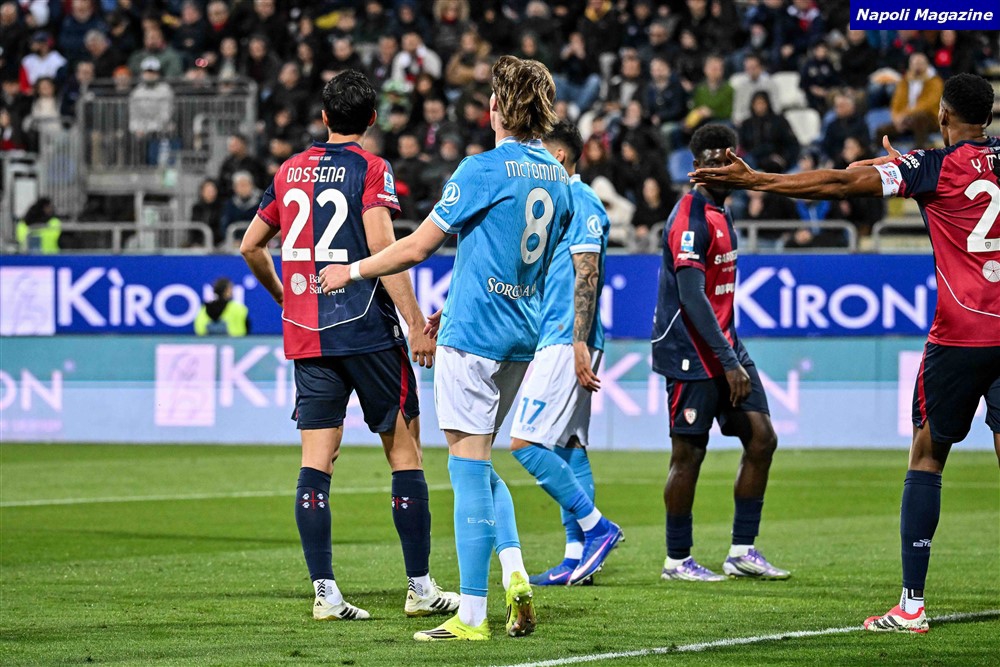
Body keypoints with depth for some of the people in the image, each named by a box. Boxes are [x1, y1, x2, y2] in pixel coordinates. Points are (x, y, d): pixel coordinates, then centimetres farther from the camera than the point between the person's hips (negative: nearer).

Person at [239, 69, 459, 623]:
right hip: (367, 329, -5)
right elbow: (382, 249, -16)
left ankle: (324, 592, -4)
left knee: (316, 462, 2)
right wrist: (416, 323, -15)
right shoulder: (369, 169, -5)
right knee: (405, 452, 4)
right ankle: (420, 587, 6)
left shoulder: (290, 170, 12)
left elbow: (250, 246, 18)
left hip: (305, 336, 5)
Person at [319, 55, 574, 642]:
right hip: (521, 337, 8)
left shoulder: (483, 170, -12)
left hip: (473, 335, -8)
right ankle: (515, 574, 1)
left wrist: (352, 272, 7)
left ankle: (472, 615, -3)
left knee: (469, 467, -4)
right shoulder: (557, 178, 10)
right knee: (478, 466, 19)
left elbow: (417, 248, -8)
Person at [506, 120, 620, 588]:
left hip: (566, 341, -10)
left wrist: (580, 343, -23)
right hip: (553, 339, 10)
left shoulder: (580, 203, -10)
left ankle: (596, 527, -8)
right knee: (568, 447, 8)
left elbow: (586, 277, -17)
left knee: (526, 443, -13)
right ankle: (577, 557, 8)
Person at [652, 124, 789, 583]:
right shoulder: (691, 217, -15)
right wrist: (728, 363, -23)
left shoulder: (720, 213, 14)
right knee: (689, 454, -3)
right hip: (692, 355, -9)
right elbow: (692, 297, -22)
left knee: (761, 438, 4)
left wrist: (732, 355, 18)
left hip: (723, 347, 9)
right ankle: (677, 560, 8)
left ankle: (742, 551, 9)